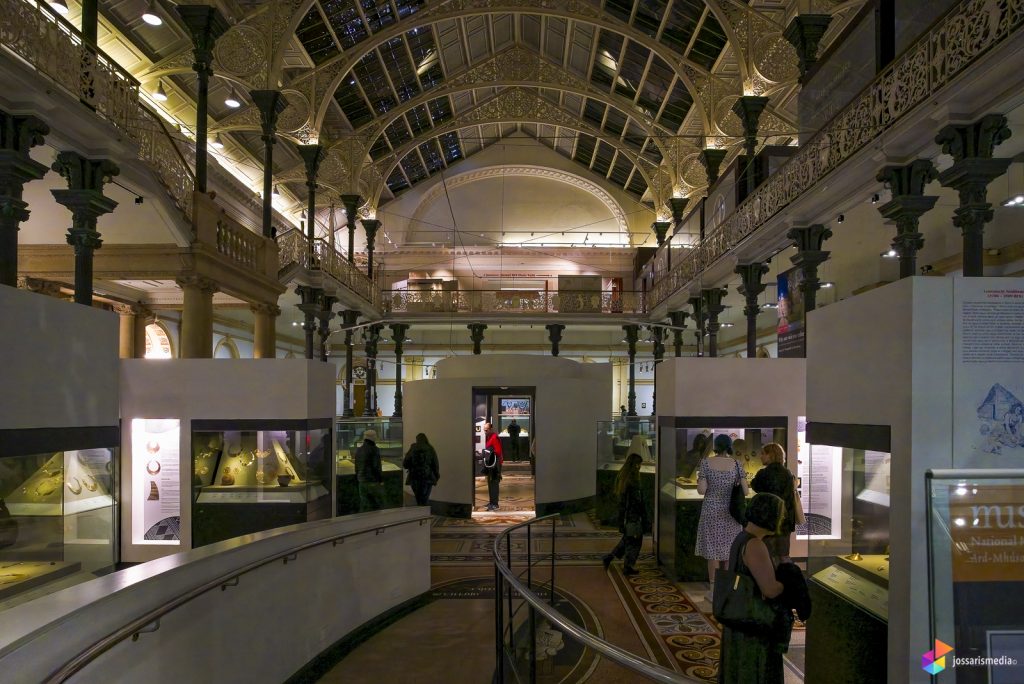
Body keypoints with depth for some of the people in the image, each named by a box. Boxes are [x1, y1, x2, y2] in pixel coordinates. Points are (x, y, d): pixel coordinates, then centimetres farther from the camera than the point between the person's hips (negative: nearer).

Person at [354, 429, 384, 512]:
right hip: (373, 481, -7)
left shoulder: (359, 450, 10)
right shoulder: (374, 450, -14)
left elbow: (357, 467, 16)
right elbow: (377, 467, -16)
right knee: (378, 503, 1)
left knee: (364, 503, 10)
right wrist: (381, 480, -10)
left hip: (362, 481, 7)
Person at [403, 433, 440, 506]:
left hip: (414, 478, 1)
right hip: (427, 478, -1)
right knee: (425, 500, 2)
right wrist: (437, 476, 10)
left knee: (418, 498, 17)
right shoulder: (430, 450, -5)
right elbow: (435, 465, -4)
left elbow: (405, 465, -4)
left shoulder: (412, 450, -6)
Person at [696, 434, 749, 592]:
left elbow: (701, 490, -12)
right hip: (731, 512, 2)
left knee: (713, 551, 5)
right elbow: (745, 491, -4)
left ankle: (714, 591, 8)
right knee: (730, 552, 11)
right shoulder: (736, 464, -2)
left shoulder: (706, 462, -7)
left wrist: (698, 480, 8)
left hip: (711, 512, -1)